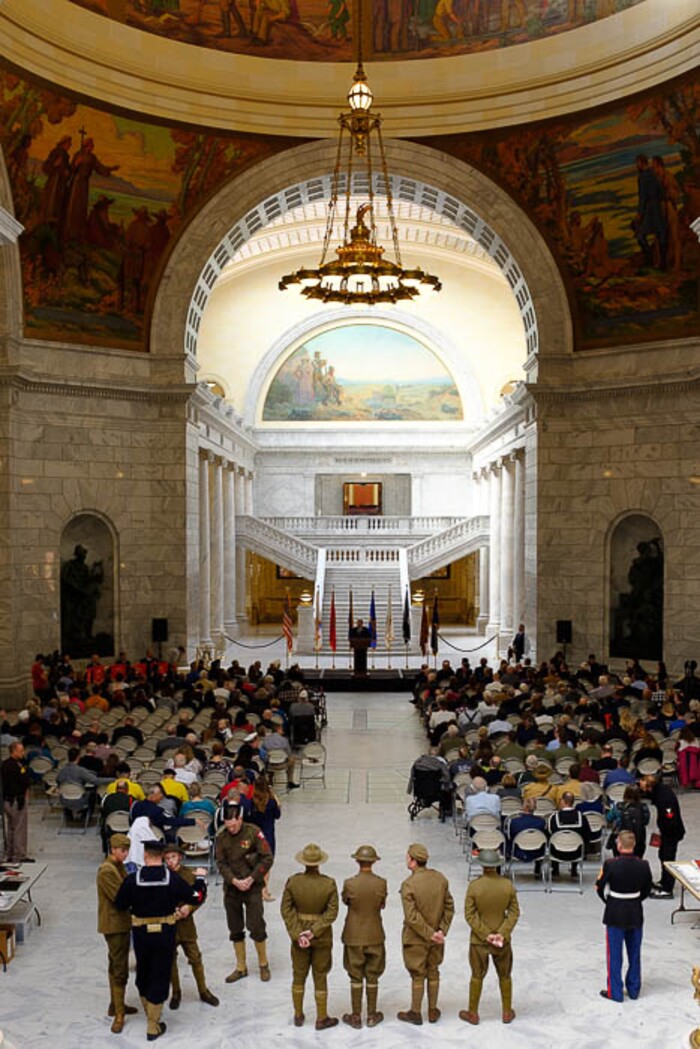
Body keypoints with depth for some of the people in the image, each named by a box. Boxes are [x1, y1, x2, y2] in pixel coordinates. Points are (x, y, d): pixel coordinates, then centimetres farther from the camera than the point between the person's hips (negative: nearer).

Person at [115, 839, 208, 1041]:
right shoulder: (173, 879, -14)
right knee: (160, 976, 8)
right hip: (165, 932, -1)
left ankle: (149, 1011, 39)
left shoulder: (132, 880, -14)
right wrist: (201, 878, 10)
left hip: (141, 933, 1)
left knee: (143, 972, 22)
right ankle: (153, 1026, 11)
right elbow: (197, 898, -8)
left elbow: (120, 905, -4)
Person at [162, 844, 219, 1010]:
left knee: (195, 957, 8)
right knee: (170, 959, 11)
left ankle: (203, 991, 23)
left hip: (186, 923, 1)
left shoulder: (190, 874, -5)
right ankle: (175, 993, 29)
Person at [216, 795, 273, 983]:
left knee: (256, 927, -2)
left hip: (252, 888, -4)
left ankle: (263, 964, 19)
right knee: (235, 930, 11)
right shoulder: (222, 838, -1)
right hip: (231, 888, 4)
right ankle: (241, 967, 25)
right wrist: (235, 881, -15)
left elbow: (267, 858, -11)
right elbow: (221, 863, -2)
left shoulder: (253, 832, -12)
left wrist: (251, 879, -15)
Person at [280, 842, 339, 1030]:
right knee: (320, 977, 14)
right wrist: (314, 932, -16)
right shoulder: (329, 884, -17)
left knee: (299, 976, 19)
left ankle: (298, 1016, 33)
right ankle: (321, 1019, 25)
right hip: (322, 937, -1)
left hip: (299, 934, 1)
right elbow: (332, 912, -18)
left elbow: (286, 910, -12)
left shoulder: (293, 881, -14)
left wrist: (298, 934, -12)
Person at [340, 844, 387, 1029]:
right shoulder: (381, 883, -14)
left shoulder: (350, 884, -18)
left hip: (354, 937, -1)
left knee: (356, 978, 11)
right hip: (375, 936, 1)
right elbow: (382, 905, 2)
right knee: (372, 977, 14)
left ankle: (356, 1017, 19)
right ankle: (372, 1016, 23)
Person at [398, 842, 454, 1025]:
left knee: (418, 976, 11)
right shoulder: (440, 878, -8)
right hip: (436, 937, 5)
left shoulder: (408, 884, -24)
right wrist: (441, 931, -2)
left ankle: (415, 1013, 26)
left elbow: (412, 918, -24)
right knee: (433, 973, 20)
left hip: (416, 938, -5)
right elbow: (449, 908, -2)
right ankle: (433, 1012, 31)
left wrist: (430, 934, -16)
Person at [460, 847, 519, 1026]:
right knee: (504, 976, 19)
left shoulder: (474, 886, -18)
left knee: (477, 976, 13)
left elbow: (470, 915, -16)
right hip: (502, 939, 2)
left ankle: (473, 1013, 25)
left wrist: (485, 935, -12)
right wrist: (502, 934, -12)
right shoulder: (507, 885, -11)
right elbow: (514, 912, -10)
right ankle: (507, 1013, 29)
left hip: (478, 939, -1)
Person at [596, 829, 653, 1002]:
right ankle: (634, 989, 29)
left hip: (615, 913, -3)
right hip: (636, 913, 3)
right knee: (634, 952, 18)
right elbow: (647, 890, 2)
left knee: (614, 954, 9)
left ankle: (615, 992, 16)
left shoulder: (611, 865, -21)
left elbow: (599, 887, -9)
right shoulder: (643, 865, -11)